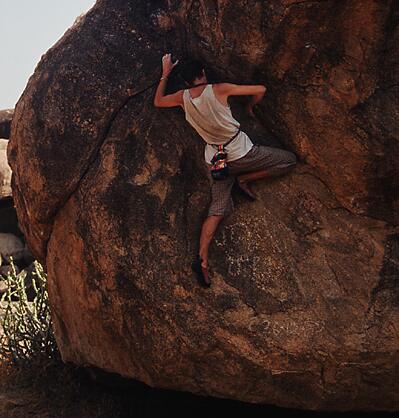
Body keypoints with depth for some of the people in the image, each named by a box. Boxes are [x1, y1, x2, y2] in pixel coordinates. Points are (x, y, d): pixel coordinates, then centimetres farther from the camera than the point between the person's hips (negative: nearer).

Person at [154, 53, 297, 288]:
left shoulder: (183, 97, -1)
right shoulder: (219, 90, -12)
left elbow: (158, 101, 20)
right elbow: (261, 90, -7)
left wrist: (166, 73, 26)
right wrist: (251, 105, 14)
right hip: (242, 153, -5)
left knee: (218, 211, 6)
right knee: (289, 161, 8)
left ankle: (202, 259, -10)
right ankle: (244, 180, 3)